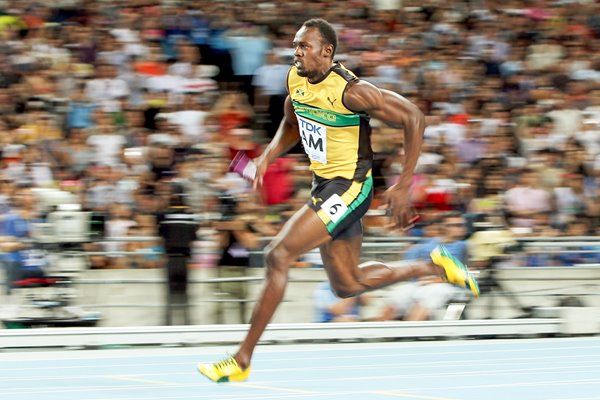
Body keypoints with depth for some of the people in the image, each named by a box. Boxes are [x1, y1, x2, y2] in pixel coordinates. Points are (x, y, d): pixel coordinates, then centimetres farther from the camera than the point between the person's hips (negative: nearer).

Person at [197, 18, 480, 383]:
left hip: (349, 188, -9)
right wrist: (268, 156, -1)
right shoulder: (296, 79, -1)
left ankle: (242, 360, -12)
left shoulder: (350, 91, -24)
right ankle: (434, 267, 34)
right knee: (348, 286, 16)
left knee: (278, 256, -18)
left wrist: (404, 184, -19)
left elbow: (414, 118, -18)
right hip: (325, 185, 9)